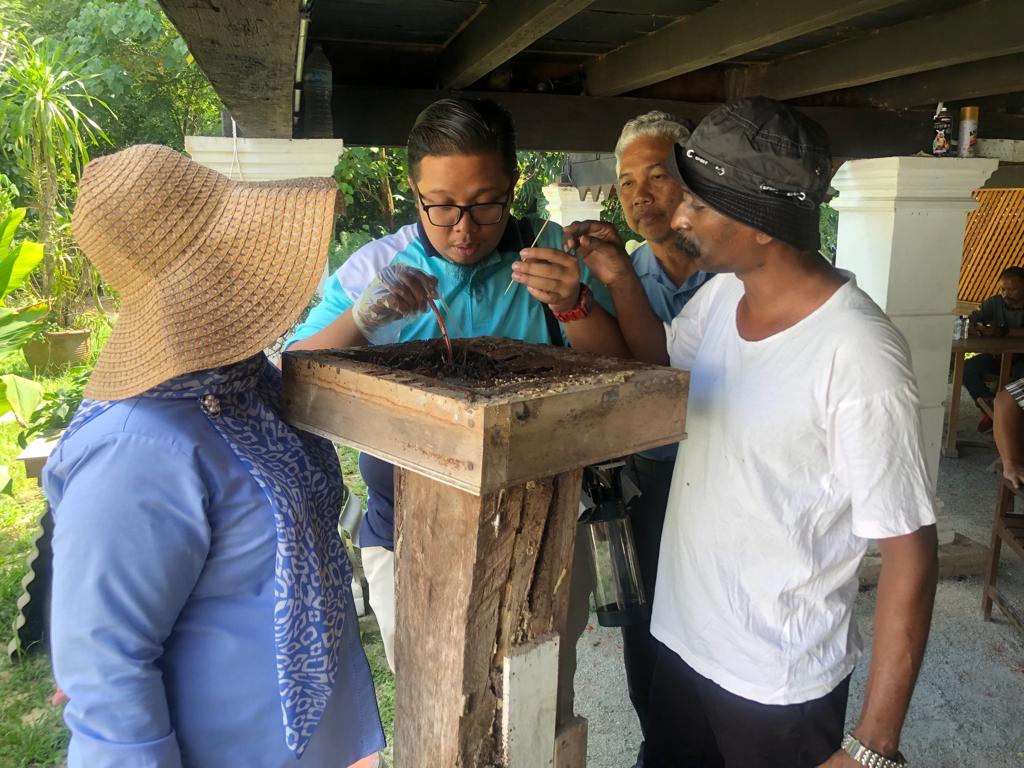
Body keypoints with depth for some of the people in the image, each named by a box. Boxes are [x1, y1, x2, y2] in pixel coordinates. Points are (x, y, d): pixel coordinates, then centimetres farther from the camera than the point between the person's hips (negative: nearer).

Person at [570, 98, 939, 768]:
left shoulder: (859, 358, -27)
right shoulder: (724, 291, -5)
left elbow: (909, 551, -21)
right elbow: (660, 356, 16)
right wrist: (620, 278, -2)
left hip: (779, 689, -6)